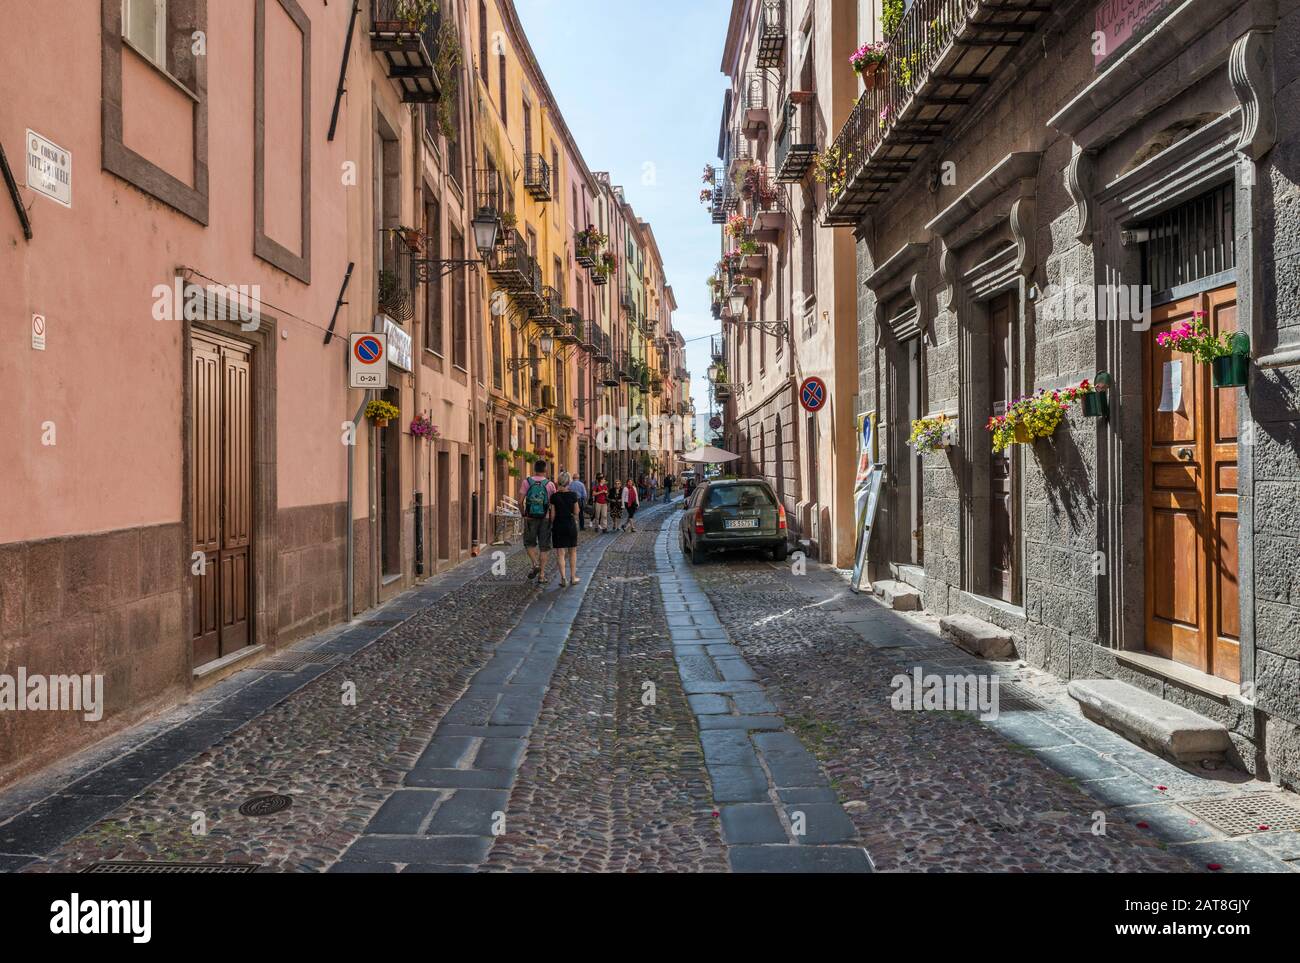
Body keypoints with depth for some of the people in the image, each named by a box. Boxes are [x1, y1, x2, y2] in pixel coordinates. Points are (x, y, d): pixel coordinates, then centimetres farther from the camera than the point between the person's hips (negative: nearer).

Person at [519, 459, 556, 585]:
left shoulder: (527, 482, -4)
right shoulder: (550, 484, -5)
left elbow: (520, 501, -6)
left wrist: (523, 514, 8)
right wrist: (552, 516, 12)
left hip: (530, 518, 0)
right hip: (545, 518, 0)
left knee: (530, 543, 18)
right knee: (544, 547, 8)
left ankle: (535, 564, -5)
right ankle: (541, 575, 7)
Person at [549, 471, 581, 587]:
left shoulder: (554, 496, -6)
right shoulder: (573, 495, -7)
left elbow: (552, 515, -3)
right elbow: (576, 512, -4)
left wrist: (552, 525, 10)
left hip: (558, 526, 0)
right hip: (571, 525, 0)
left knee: (560, 553, 2)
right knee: (572, 552, 13)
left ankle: (563, 578, -6)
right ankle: (573, 577, 17)